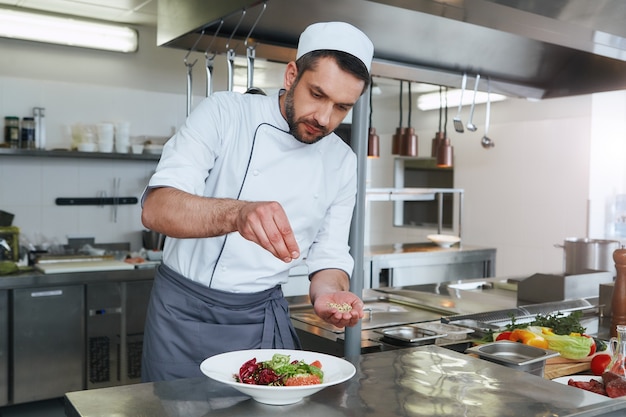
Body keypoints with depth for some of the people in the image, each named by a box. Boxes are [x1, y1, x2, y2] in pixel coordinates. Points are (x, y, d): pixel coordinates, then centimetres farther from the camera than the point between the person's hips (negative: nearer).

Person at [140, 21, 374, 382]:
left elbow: (328, 256, 4)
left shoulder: (342, 163, 0)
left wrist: (328, 292, -20)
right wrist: (237, 213, -43)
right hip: (185, 312, -2)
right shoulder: (225, 112, -12)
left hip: (264, 321, 3)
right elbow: (157, 208, -23)